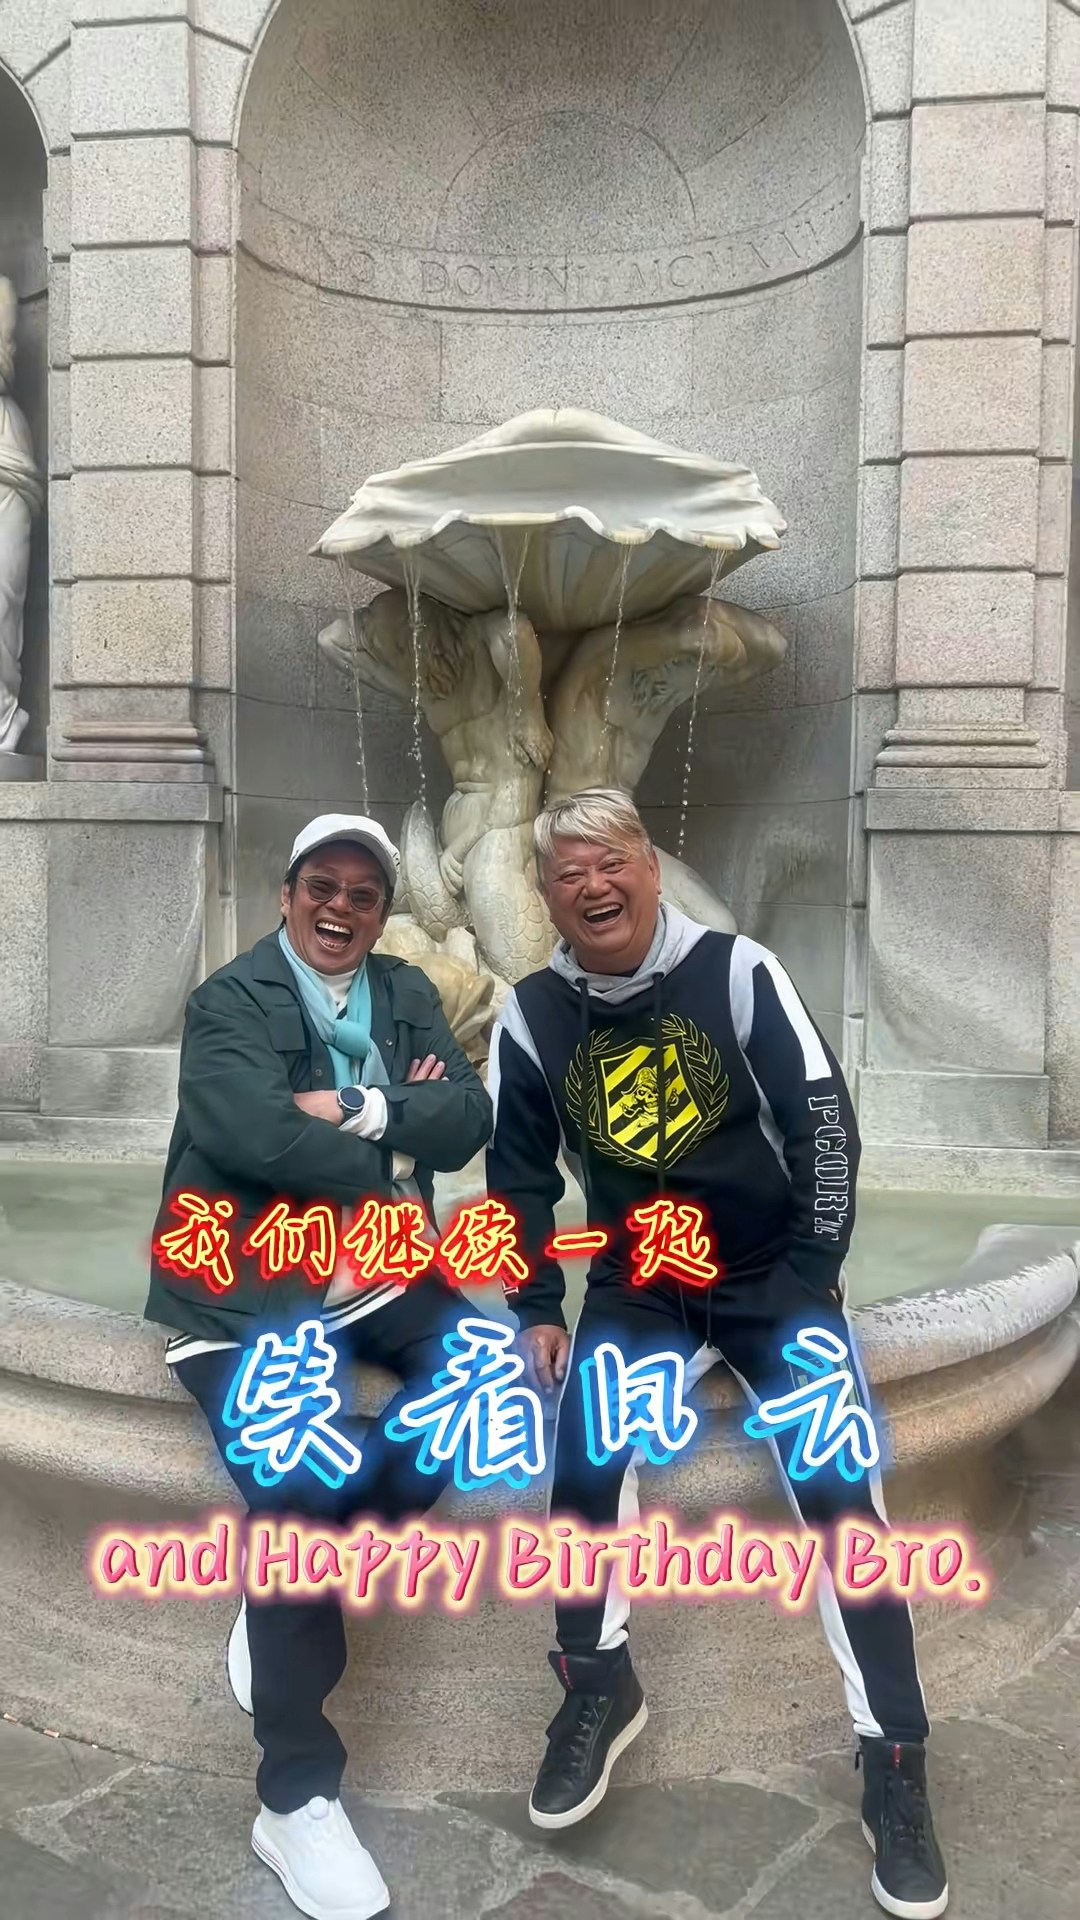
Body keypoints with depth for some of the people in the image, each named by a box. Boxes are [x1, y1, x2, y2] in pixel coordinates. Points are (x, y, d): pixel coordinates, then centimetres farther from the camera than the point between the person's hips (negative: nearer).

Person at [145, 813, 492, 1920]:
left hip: (374, 1277, 6)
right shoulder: (229, 1001, -7)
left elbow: (470, 1122, -3)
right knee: (306, 1488, -20)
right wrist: (396, 1146, -12)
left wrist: (360, 1110, -18)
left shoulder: (407, 995, 9)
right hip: (246, 1296, -6)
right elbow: (257, 1134, -24)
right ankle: (296, 1798, -1)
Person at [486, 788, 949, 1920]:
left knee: (840, 1492, -10)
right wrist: (537, 1312, 1)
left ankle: (893, 1760, 6)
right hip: (635, 1286, 2)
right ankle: (598, 1687, 4)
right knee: (585, 1438, -20)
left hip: (775, 1275, -1)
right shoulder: (533, 1019, -5)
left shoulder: (736, 972, -14)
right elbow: (518, 1174, 5)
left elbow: (824, 1121, -11)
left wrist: (816, 1276, -13)